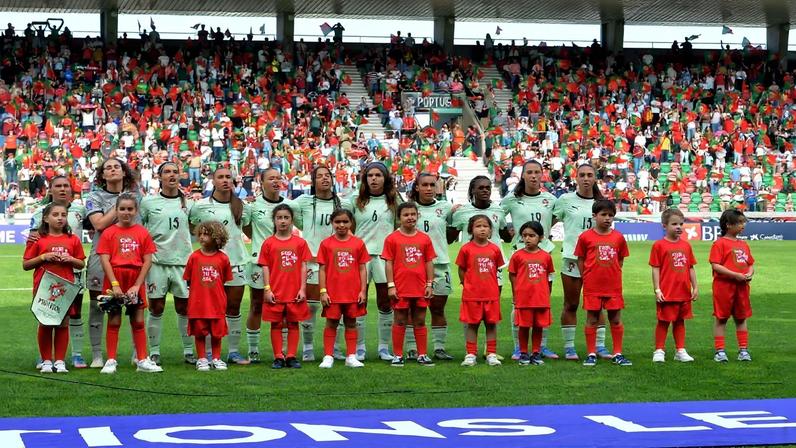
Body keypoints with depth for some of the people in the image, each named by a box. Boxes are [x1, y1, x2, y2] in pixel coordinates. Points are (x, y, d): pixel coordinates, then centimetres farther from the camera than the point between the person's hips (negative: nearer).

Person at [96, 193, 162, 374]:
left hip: (136, 282, 1)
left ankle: (142, 361, 12)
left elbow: (147, 261, 0)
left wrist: (137, 285, -8)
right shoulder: (109, 233, 0)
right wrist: (115, 284, -14)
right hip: (114, 280, -1)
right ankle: (111, 361, 7)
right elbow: (105, 260, -6)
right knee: (114, 321, 3)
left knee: (138, 321, 6)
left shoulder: (142, 233, 3)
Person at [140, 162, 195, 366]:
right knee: (156, 308, 1)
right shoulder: (148, 202, 3)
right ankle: (154, 351, 10)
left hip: (182, 261, 2)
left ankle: (188, 351, 13)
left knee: (185, 308, 5)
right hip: (156, 261, -2)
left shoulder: (187, 203, 9)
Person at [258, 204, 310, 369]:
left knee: (293, 324, 5)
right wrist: (267, 289, -6)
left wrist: (302, 289, -3)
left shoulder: (300, 243, 3)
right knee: (276, 324, 3)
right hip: (275, 293, -1)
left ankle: (291, 357, 12)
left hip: (295, 292, 1)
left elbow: (303, 267, 3)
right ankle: (278, 357, 9)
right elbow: (265, 268, 1)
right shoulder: (268, 244, 1)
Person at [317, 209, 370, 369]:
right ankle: (328, 357, 8)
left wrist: (363, 291, -1)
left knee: (351, 323, 9)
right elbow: (322, 269, 0)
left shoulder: (358, 244, 2)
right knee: (331, 323, 3)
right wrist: (323, 291, -5)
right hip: (332, 293, -1)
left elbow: (362, 268, 4)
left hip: (353, 293, 1)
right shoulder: (326, 244, -1)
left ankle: (351, 357, 15)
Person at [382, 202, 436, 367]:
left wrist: (429, 284, 3)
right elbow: (388, 263, -3)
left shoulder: (424, 239, 5)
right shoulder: (392, 239, -2)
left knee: (420, 321, 9)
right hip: (400, 288, -2)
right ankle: (398, 355, 11)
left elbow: (429, 262, 8)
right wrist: (391, 286, -8)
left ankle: (422, 354, 16)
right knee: (400, 321, 5)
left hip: (420, 289, 2)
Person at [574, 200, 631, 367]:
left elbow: (620, 260, 12)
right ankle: (591, 354, 12)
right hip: (592, 287, -2)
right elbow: (580, 260, 4)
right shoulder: (585, 237, -3)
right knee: (592, 319, 4)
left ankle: (617, 354, 14)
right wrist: (587, 278, -1)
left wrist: (614, 276, 3)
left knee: (616, 319, 6)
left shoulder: (618, 237, 3)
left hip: (614, 286, 2)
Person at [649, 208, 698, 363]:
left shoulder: (686, 245, 8)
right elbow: (655, 269, -7)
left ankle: (680, 351, 20)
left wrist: (695, 287, 9)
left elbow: (691, 268, 13)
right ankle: (659, 351, 11)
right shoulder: (659, 245, -6)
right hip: (666, 293, -5)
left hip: (683, 292, 5)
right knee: (663, 321, 3)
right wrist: (657, 290, -12)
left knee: (680, 321, 13)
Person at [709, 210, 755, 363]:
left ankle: (743, 350, 17)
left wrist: (750, 274, -4)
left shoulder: (744, 245, 14)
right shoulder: (720, 243, -8)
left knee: (741, 318, 11)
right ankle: (719, 351, 6)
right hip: (724, 286, -6)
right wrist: (735, 275, -20)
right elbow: (715, 265, -15)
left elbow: (751, 264, 19)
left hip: (742, 287, 6)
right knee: (721, 318, 2)